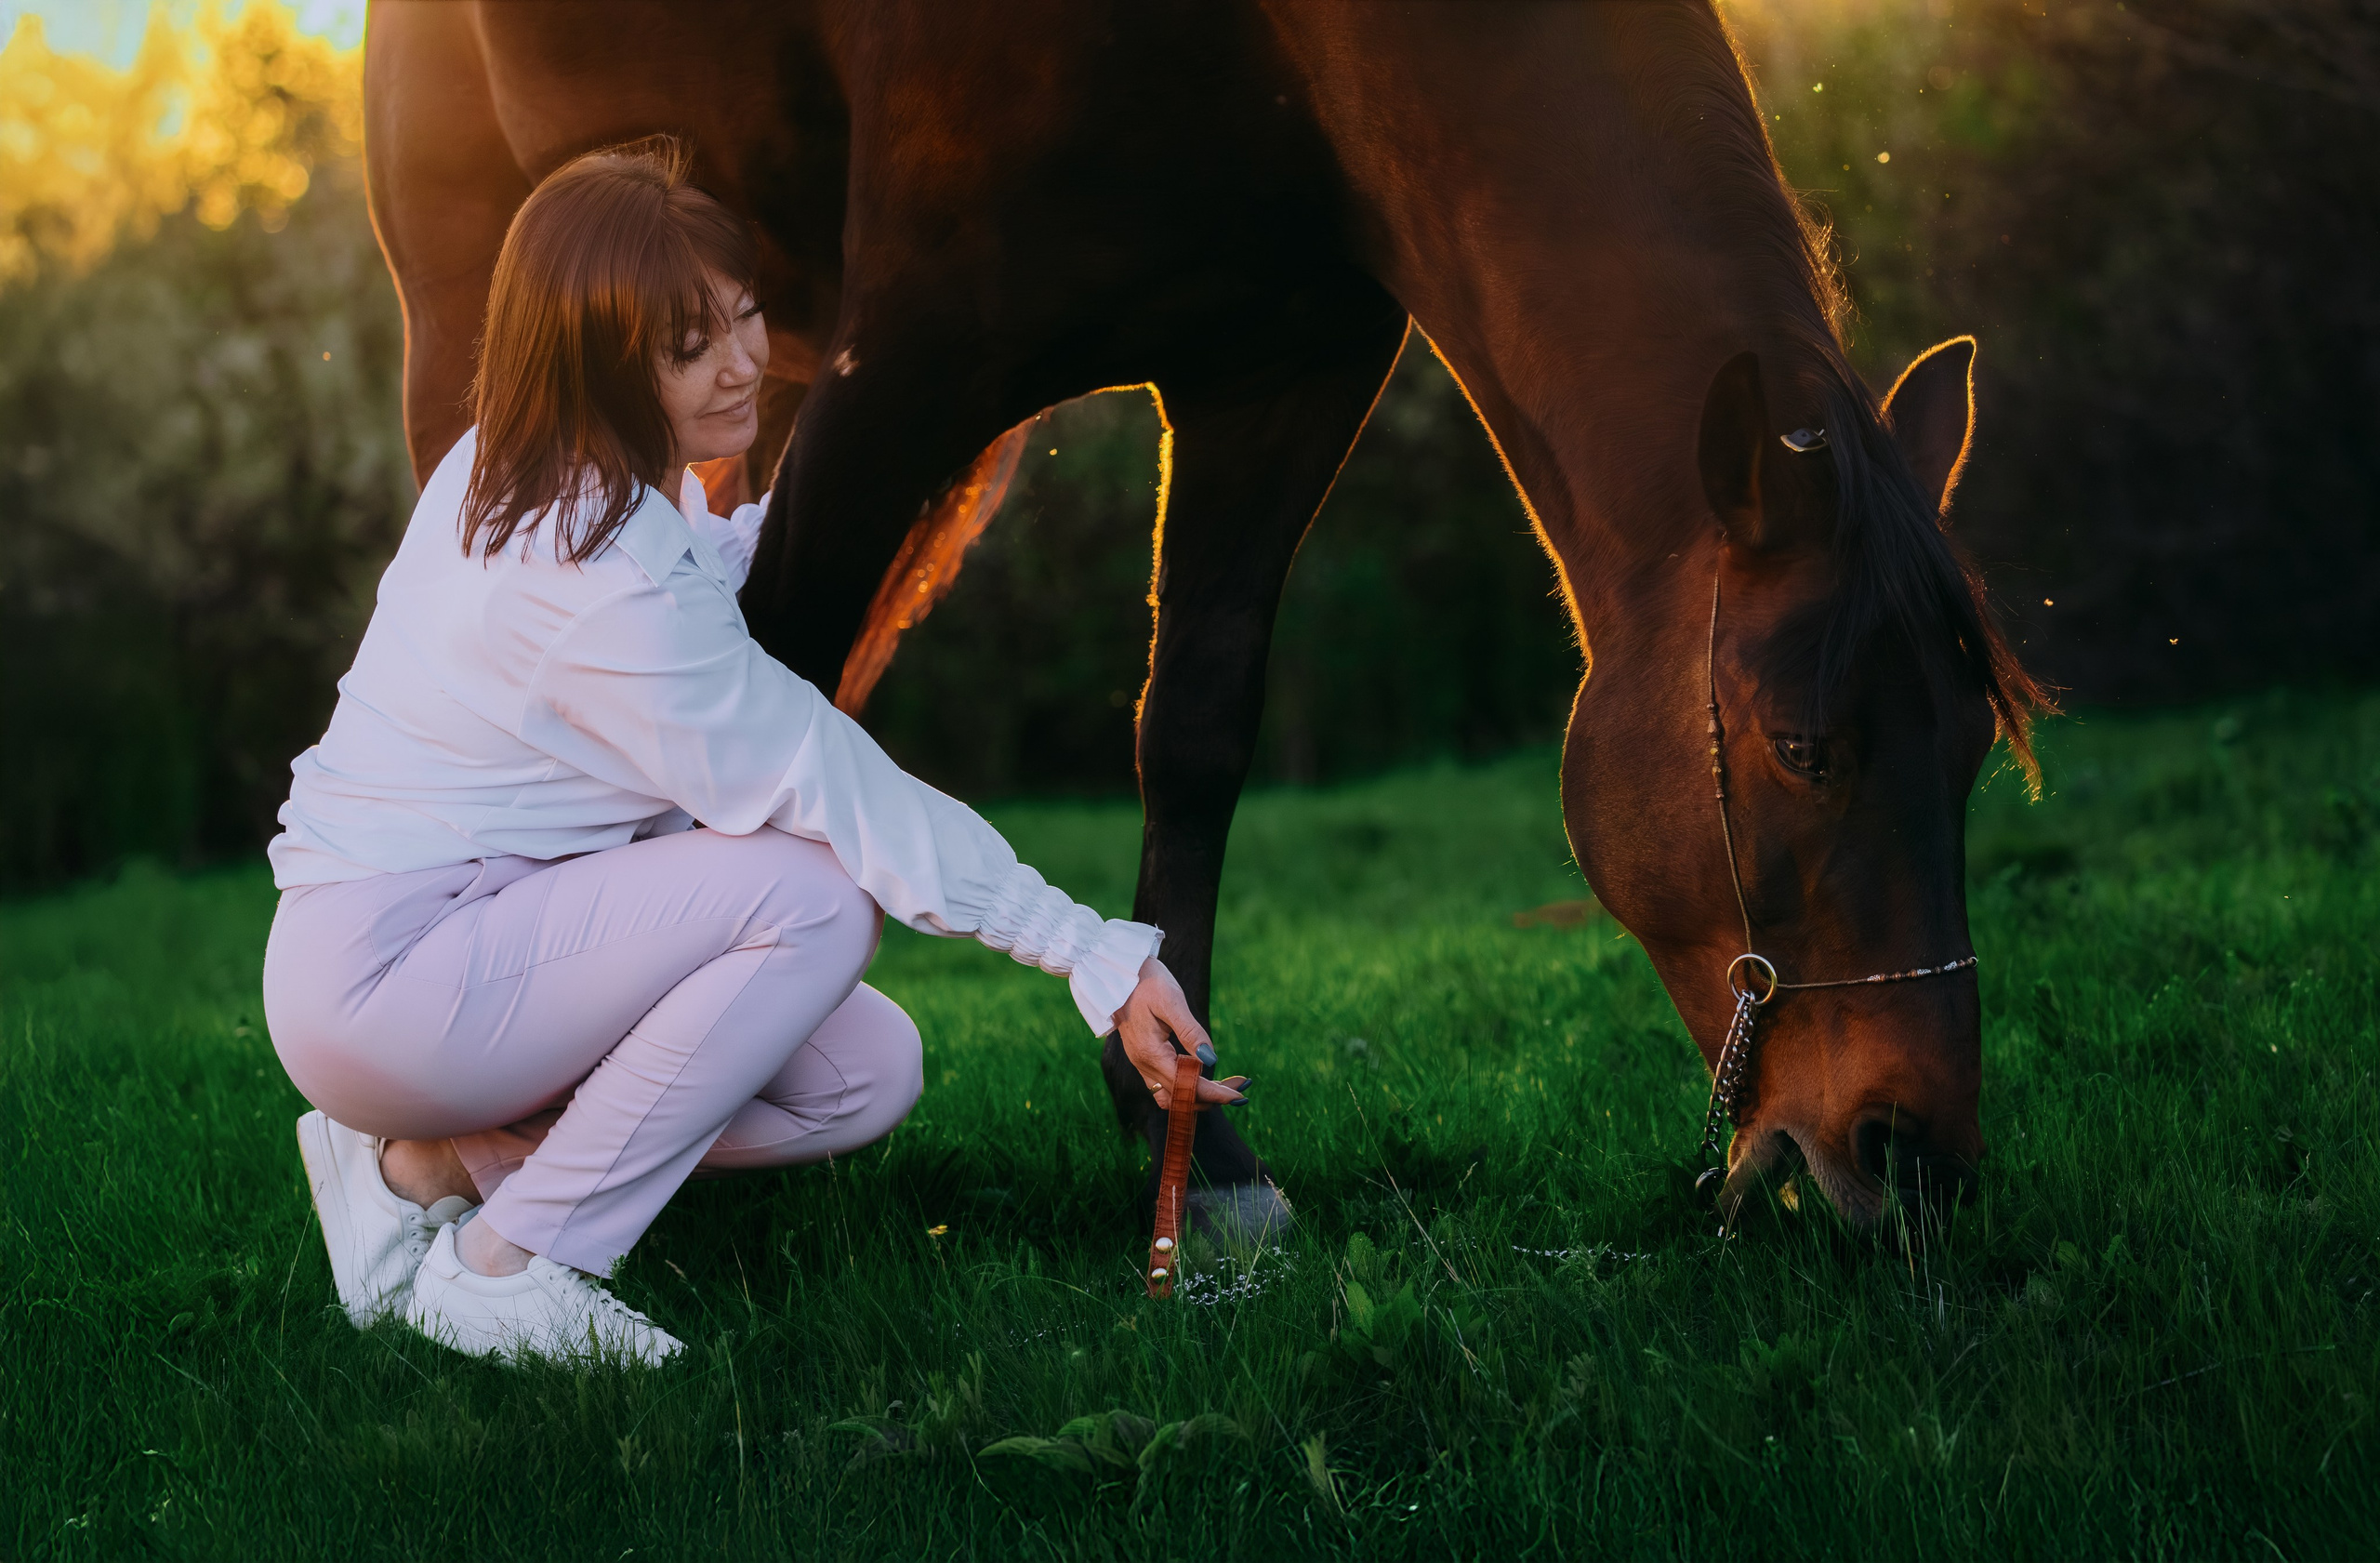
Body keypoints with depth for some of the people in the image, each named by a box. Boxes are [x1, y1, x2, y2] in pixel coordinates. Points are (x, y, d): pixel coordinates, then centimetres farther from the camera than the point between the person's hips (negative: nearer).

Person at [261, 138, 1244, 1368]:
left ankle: (431, 1158, 6)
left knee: (868, 1075, 3)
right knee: (816, 889, -25)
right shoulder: (608, 585, -26)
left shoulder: (515, 466, 2)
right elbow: (843, 796, -23)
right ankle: (502, 1270, -15)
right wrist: (1099, 954, -20)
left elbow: (702, 583, 25)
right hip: (381, 981, -9)